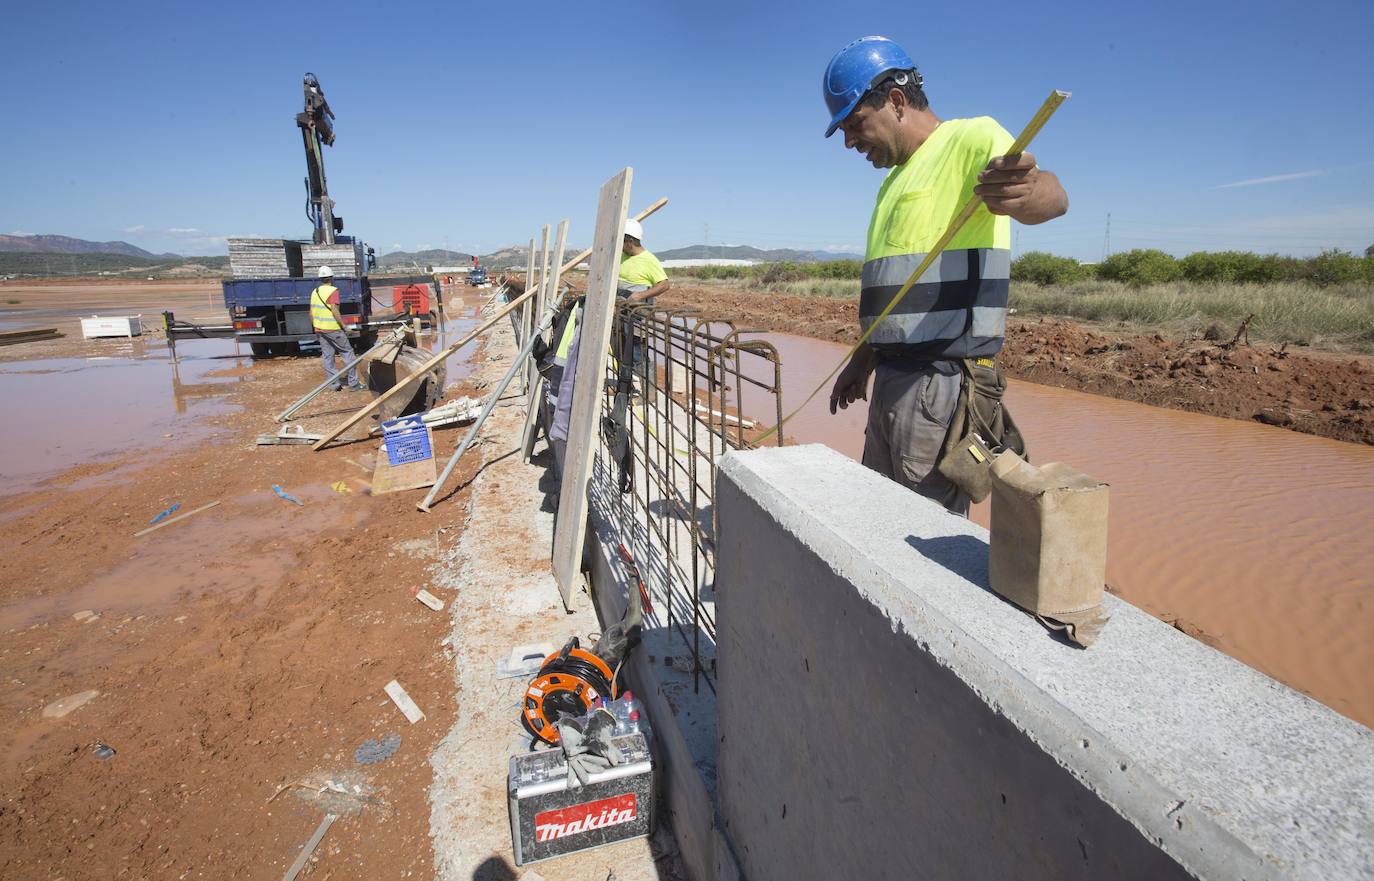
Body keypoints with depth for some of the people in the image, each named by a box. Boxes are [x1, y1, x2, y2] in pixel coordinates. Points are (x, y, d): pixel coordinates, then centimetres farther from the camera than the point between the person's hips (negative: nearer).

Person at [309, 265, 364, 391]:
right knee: (347, 352, 2)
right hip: (333, 329, -7)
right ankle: (353, 383, 1)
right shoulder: (333, 291, -12)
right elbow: (334, 311, -20)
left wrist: (315, 327, 21)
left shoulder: (314, 292, 9)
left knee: (327, 356, 9)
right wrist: (344, 326, -13)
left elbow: (311, 313, 12)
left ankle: (335, 384, 11)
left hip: (319, 329, 7)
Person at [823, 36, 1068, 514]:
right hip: (894, 378, 9)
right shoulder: (897, 178, 22)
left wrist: (1027, 194, -50)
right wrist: (861, 362, 25)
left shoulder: (971, 138, -7)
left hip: (942, 381, -9)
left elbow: (1050, 195, -27)